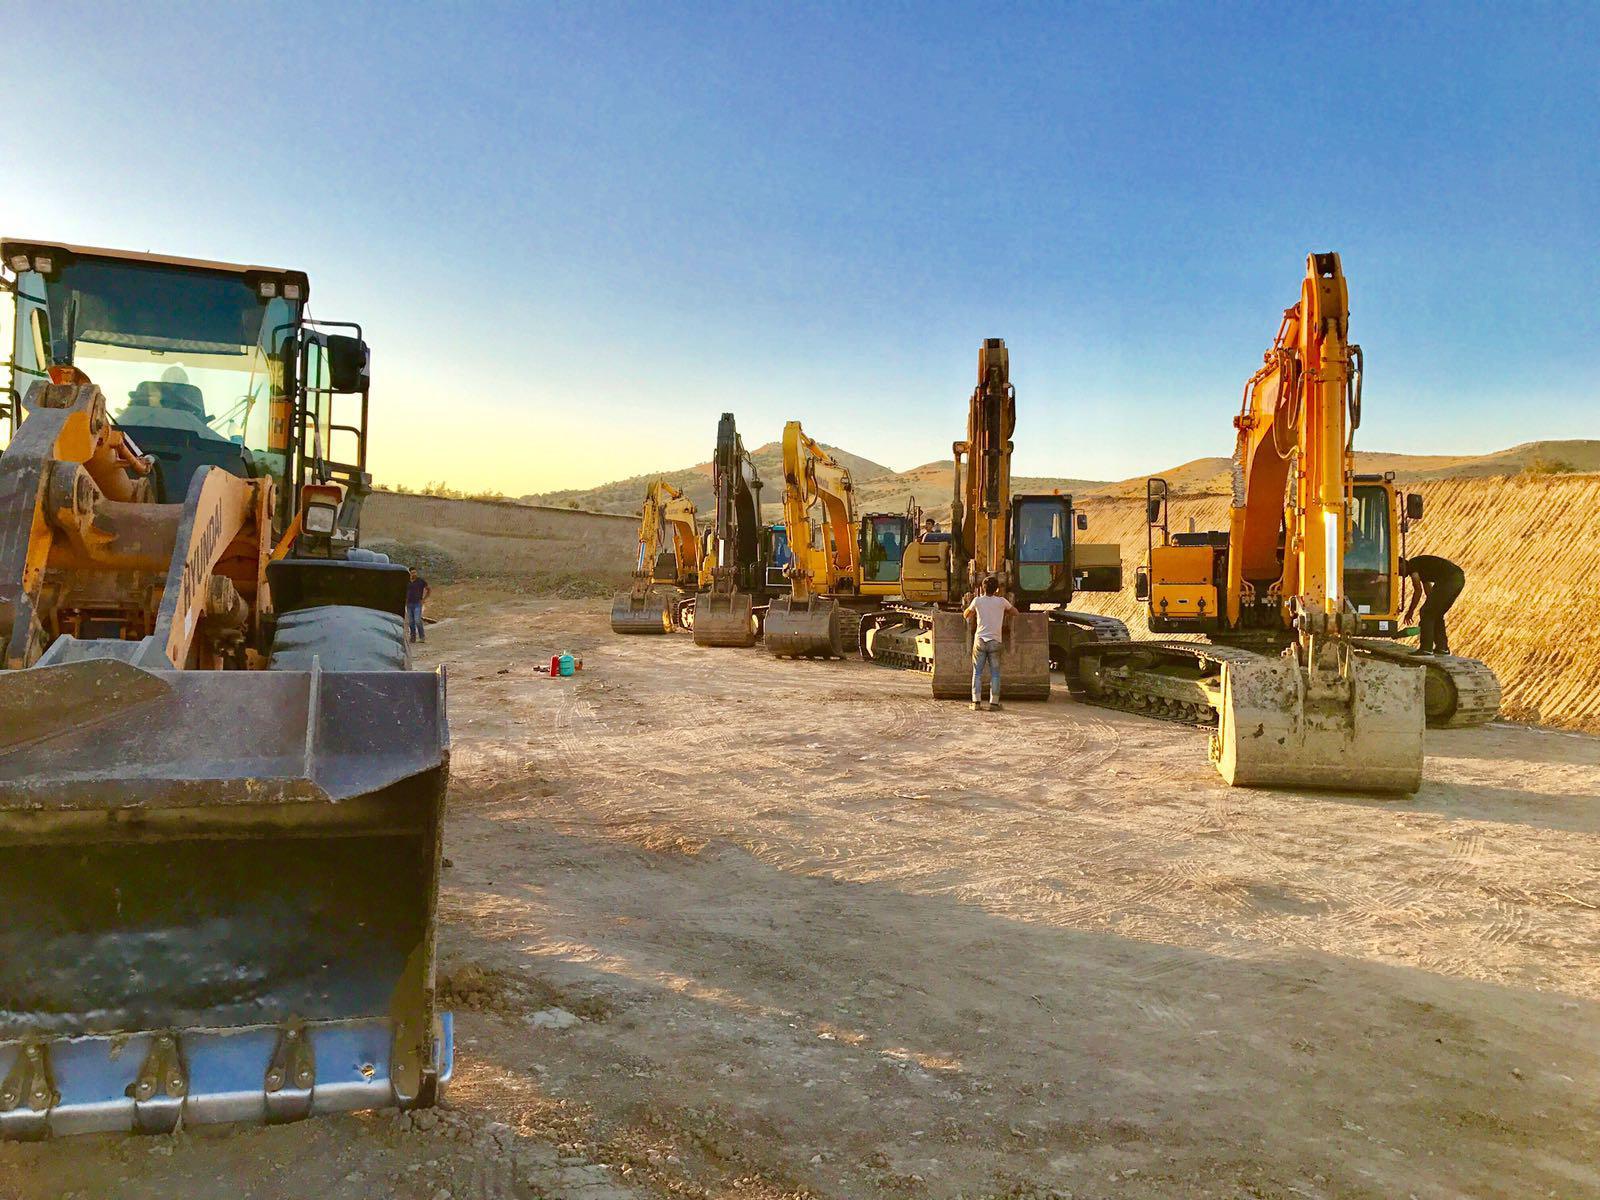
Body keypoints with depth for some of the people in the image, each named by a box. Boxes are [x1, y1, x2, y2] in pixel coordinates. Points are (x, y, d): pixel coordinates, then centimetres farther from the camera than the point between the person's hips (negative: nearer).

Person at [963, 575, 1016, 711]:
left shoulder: (977, 600, -1)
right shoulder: (1001, 601, 0)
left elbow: (966, 615, 15)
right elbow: (1015, 611, 18)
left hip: (980, 640, 0)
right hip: (995, 641, 0)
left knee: (977, 673, 6)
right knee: (995, 674, 5)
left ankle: (976, 702, 0)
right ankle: (994, 703, 1)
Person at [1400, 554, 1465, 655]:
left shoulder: (1412, 565, 3)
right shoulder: (1422, 569, 29)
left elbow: (1418, 591, -1)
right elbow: (1429, 592, 34)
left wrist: (1410, 611, 7)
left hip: (1449, 579, -9)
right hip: (1459, 578, 9)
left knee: (1426, 612, -2)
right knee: (1437, 614, 20)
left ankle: (1426, 649, -3)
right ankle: (1442, 647, 21)